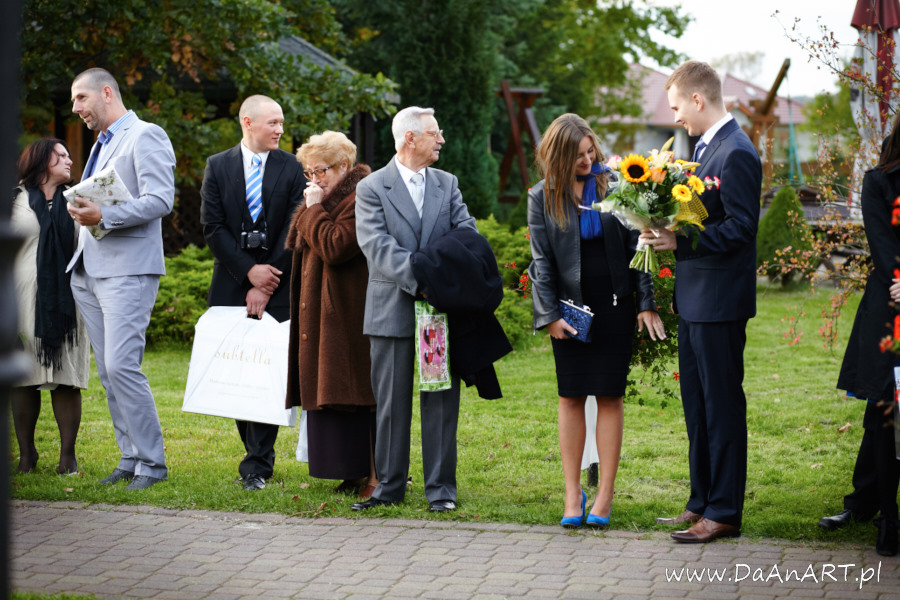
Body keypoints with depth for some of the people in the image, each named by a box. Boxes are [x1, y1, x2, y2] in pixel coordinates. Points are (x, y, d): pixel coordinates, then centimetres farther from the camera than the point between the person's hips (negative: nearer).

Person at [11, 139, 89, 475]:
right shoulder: (15, 201, 9)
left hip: (65, 301, 1)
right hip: (24, 300, -1)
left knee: (66, 378, -3)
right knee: (22, 377, 0)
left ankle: (68, 455, 1)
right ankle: (26, 454, 9)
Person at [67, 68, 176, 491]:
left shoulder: (146, 136, -5)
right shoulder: (101, 145, 23)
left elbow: (160, 200, -17)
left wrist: (104, 216, -23)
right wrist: (81, 211, 8)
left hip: (128, 269, -9)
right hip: (89, 272, 9)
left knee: (121, 365, -16)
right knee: (107, 371, 7)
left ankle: (152, 462, -8)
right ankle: (130, 457, 13)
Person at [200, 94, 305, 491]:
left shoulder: (291, 168, 3)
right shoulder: (217, 167, 6)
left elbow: (294, 231, -2)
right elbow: (213, 227, 0)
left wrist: (267, 284, -9)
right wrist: (249, 271, -10)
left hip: (276, 289, -2)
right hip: (231, 287, 2)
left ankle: (258, 466, -3)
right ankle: (259, 456, 17)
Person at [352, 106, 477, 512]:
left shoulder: (447, 184, 12)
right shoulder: (371, 188, -2)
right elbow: (378, 247, -13)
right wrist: (418, 278, -24)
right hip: (393, 308, -3)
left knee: (441, 400, 4)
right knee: (391, 402, 5)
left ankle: (440, 487, 10)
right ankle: (390, 485, 15)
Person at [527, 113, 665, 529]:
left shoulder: (613, 184, 0)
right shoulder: (542, 197, 0)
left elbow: (635, 245, 2)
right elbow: (542, 261, 2)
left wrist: (646, 303, -2)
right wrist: (550, 315, -5)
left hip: (614, 304, 0)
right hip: (571, 306, 1)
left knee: (610, 397, 1)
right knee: (571, 398, 3)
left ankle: (605, 494, 6)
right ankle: (573, 495, 10)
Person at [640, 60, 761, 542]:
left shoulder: (737, 153, -16)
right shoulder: (706, 146, 15)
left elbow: (741, 227, -21)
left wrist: (680, 241, -24)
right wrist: (667, 228, 5)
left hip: (719, 300, -10)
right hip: (695, 300, 10)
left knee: (722, 405, -3)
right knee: (696, 405, 15)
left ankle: (725, 512, 3)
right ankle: (702, 502, 24)